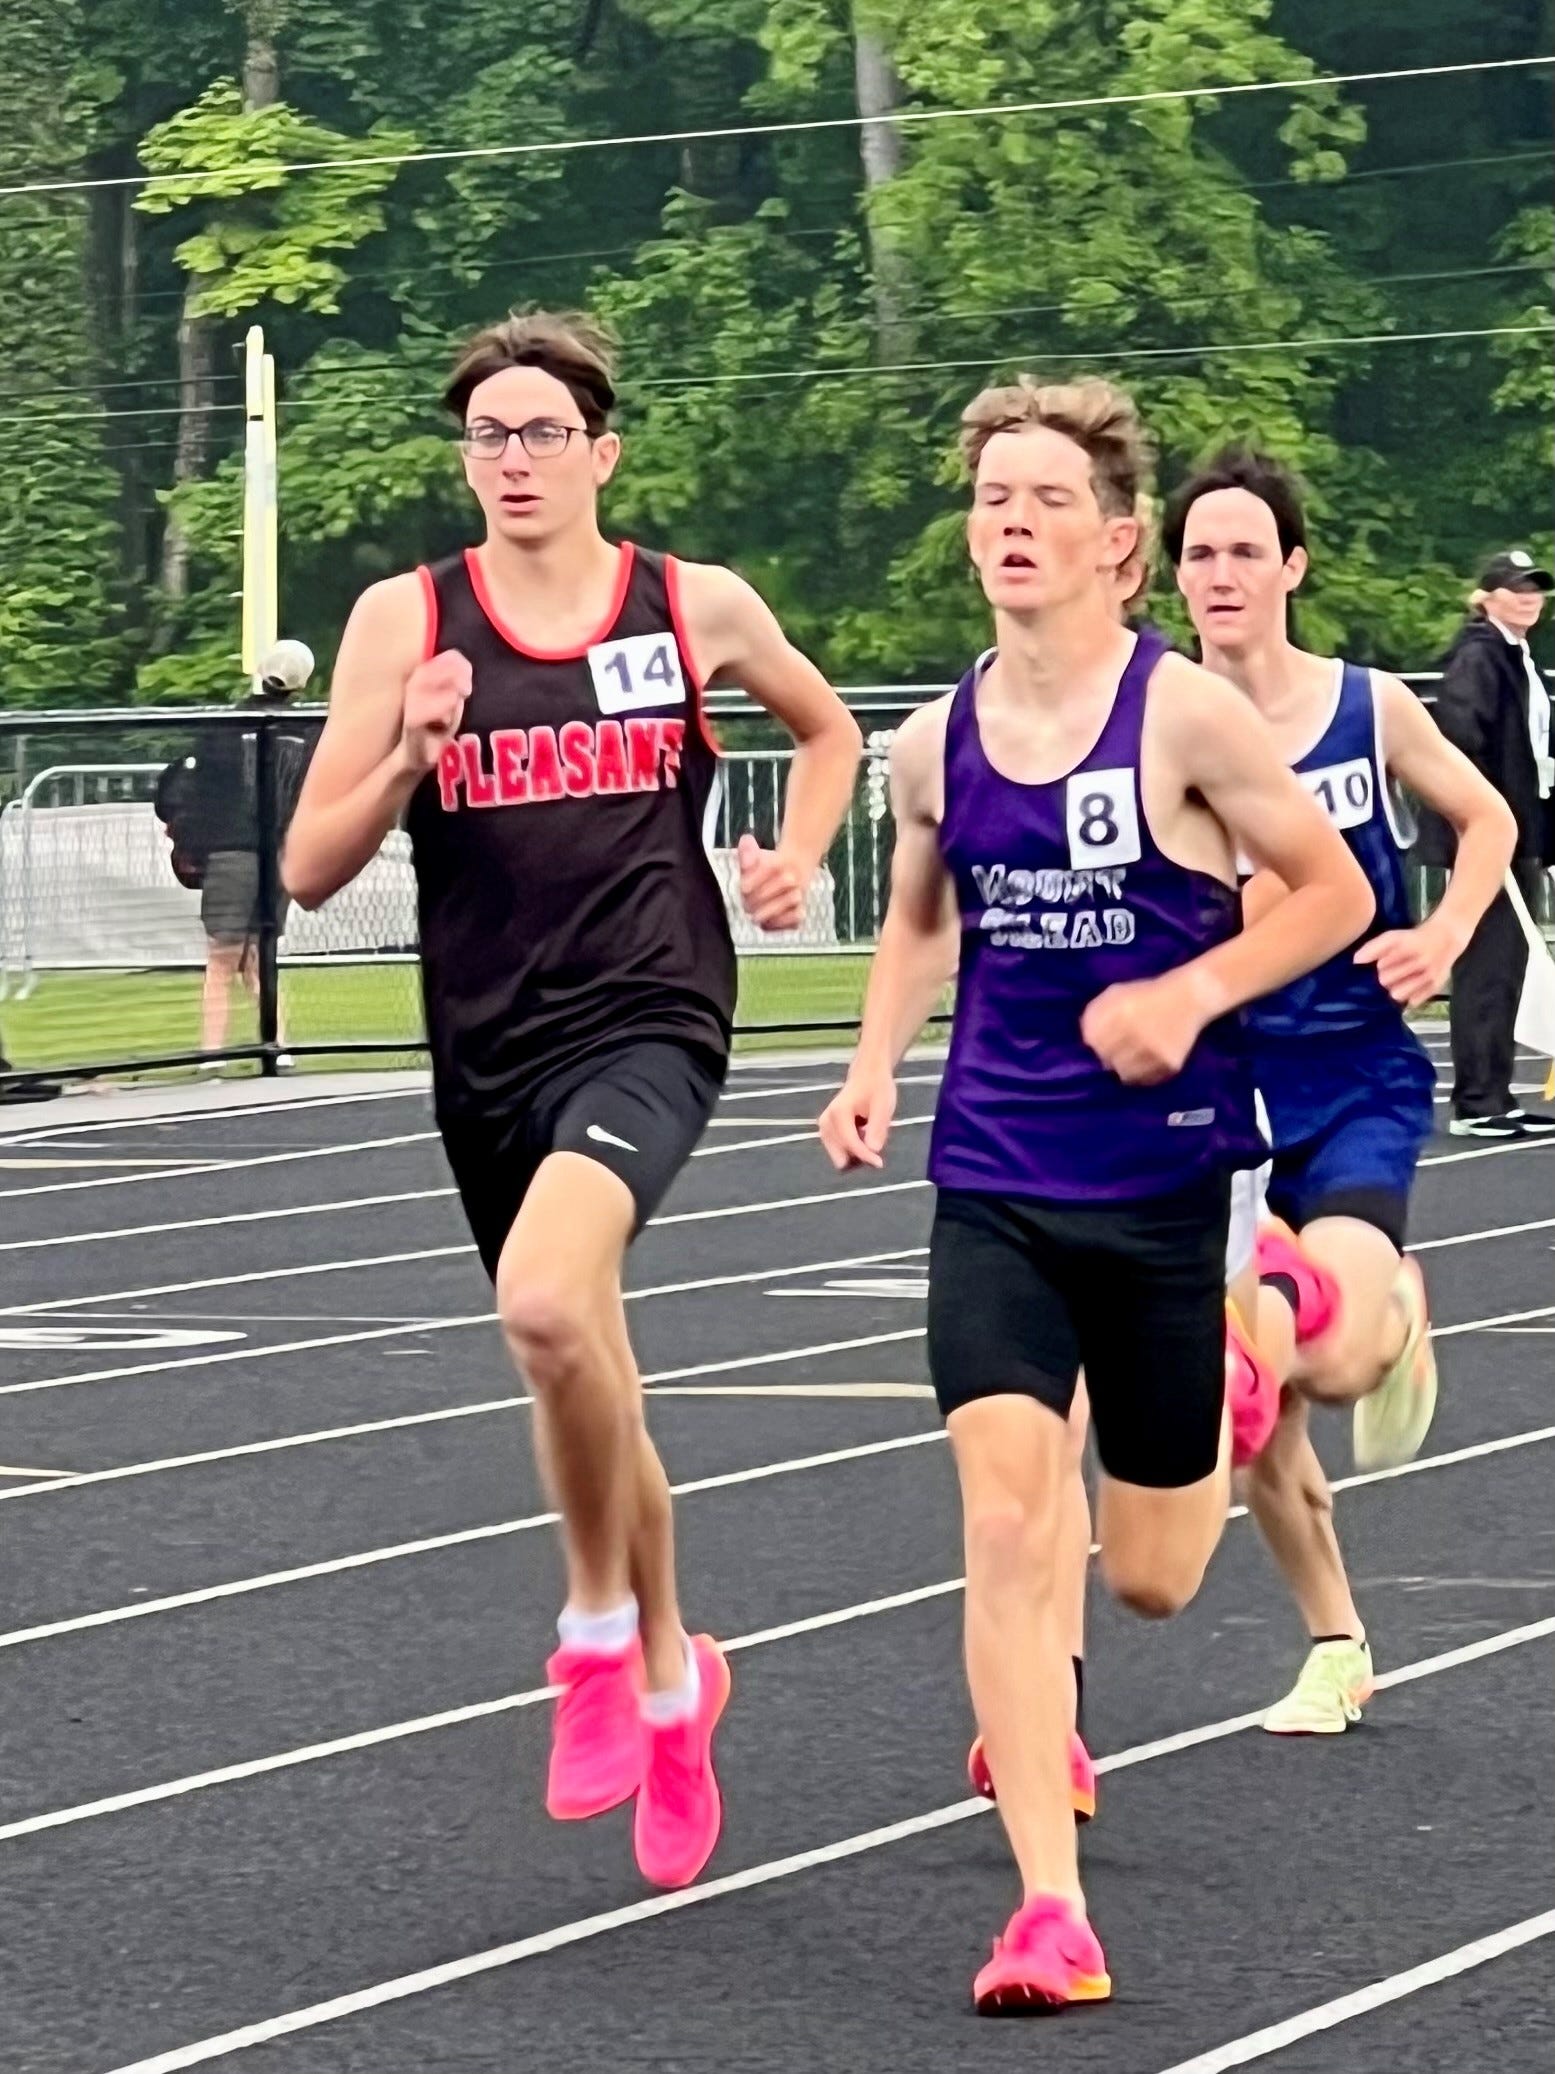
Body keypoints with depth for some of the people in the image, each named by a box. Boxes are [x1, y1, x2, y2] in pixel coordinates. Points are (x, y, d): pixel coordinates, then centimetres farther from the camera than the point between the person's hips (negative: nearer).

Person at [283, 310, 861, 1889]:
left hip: (646, 1027, -3)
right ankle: (669, 1678, 39)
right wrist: (409, 756, -18)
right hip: (486, 1052, 3)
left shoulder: (698, 611, 2)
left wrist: (796, 861, 6)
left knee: (546, 1301, -31)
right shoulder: (406, 622, 1)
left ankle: (602, 1627, -10)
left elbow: (827, 730, 23)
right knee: (584, 1386, 16)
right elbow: (310, 870, -1)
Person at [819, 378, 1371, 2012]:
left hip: (1160, 1179, -2)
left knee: (1151, 1573, 9)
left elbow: (1334, 892, -4)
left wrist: (1190, 995, -18)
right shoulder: (938, 743, 1)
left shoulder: (1181, 713, -12)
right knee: (1002, 1517, -15)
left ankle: (1229, 1416, 48)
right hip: (993, 1182, 2)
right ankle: (1049, 1910, -15)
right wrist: (874, 1067, 4)